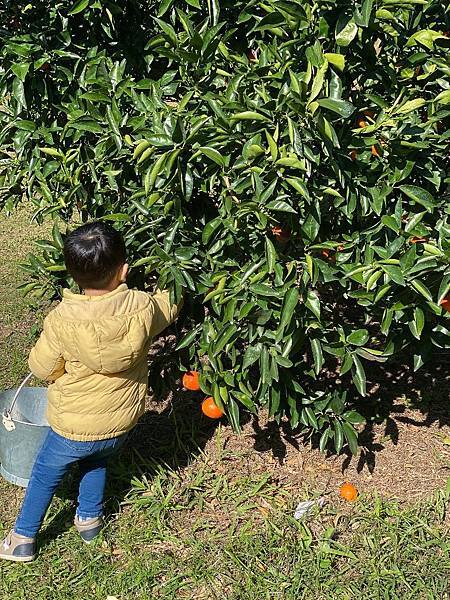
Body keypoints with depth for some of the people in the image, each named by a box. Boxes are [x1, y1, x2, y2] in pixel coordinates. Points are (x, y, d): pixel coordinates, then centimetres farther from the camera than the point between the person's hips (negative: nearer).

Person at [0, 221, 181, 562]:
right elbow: (169, 307, 5)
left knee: (45, 477, 22)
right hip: (122, 423, 3)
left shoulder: (62, 319, -26)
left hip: (73, 428, -3)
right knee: (97, 463, 34)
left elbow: (42, 368, -11)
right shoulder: (143, 307, -20)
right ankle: (90, 519, 46)